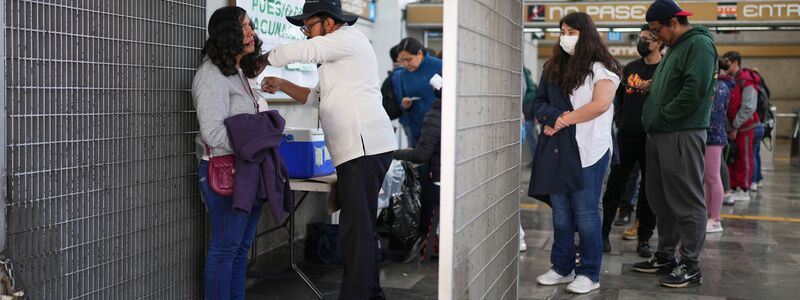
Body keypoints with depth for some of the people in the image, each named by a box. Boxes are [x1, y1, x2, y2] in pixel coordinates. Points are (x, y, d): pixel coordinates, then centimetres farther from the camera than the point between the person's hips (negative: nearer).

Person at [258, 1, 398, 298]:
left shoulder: (347, 38, -5)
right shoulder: (337, 55, 26)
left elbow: (295, 52, -13)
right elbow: (316, 98, 27)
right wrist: (281, 85, 15)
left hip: (363, 148, -11)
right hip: (360, 150, 11)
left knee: (356, 231, -11)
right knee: (361, 229, 15)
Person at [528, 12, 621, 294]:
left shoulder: (600, 68, -3)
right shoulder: (553, 67, 15)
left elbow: (600, 104, -16)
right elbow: (539, 103, 12)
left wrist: (563, 121, -12)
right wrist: (555, 117, -10)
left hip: (587, 149, -6)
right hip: (555, 148, 6)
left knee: (585, 213, -2)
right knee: (560, 212, 10)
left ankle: (590, 274, 6)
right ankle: (562, 268, 19)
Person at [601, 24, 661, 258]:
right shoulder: (630, 68, 12)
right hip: (626, 138, 4)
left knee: (649, 189, 4)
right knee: (615, 186, 5)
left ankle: (644, 239, 13)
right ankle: (604, 232, 13)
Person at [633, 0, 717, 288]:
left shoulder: (699, 44, -10)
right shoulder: (675, 47, 19)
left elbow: (694, 91, -21)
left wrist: (662, 115, -13)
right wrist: (650, 86, 11)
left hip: (683, 135, -9)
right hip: (660, 135, 9)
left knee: (686, 201, -3)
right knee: (660, 199, 14)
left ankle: (690, 266, 5)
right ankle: (665, 255, 26)